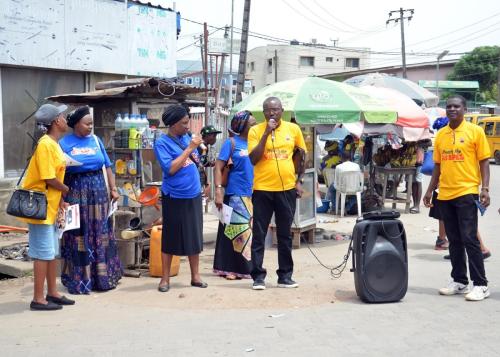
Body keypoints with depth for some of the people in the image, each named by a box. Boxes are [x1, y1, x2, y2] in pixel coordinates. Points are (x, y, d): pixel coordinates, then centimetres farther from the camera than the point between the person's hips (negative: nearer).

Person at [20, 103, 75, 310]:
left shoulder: (53, 144, 11)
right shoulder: (45, 145, -18)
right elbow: (50, 179, -21)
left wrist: (60, 200, 5)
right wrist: (66, 190, -4)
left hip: (49, 207, 9)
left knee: (52, 252, 15)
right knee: (43, 253, -4)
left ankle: (52, 293, 24)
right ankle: (38, 299, 4)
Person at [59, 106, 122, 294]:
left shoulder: (96, 140, 9)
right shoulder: (64, 143, -2)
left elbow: (107, 166, 12)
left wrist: (113, 189, 7)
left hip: (98, 190, 4)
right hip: (76, 192, -3)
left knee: (100, 234, 7)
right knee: (79, 236, 0)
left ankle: (102, 276, 17)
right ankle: (79, 280, 8)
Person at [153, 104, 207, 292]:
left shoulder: (187, 137, 6)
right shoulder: (162, 143, -11)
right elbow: (170, 168, -21)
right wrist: (189, 148, -20)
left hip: (194, 195, 6)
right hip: (174, 197, -6)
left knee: (195, 236, 10)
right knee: (170, 238, 4)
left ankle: (195, 276, 20)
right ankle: (165, 279, 15)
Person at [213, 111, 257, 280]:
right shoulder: (232, 142, -3)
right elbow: (218, 167, -8)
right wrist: (218, 191, -18)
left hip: (253, 195, 5)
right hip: (235, 195, -5)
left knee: (250, 231, 10)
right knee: (234, 232, 1)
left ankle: (247, 266, 21)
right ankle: (230, 268, 10)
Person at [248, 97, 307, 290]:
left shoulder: (293, 129, 3)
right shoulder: (255, 130, -3)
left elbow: (302, 155, 14)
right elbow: (253, 159, -12)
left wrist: (299, 181, 8)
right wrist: (266, 133, -17)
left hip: (287, 188, 2)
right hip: (262, 189, -2)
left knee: (285, 234, 10)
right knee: (259, 234, 2)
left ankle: (285, 275, 19)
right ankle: (258, 276, 9)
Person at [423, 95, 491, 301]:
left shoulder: (475, 131, -2)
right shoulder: (440, 135, 10)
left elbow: (484, 162, -3)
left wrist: (485, 188, -12)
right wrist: (430, 190, 12)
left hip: (466, 193, -5)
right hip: (445, 195, 5)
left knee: (469, 239, -6)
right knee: (454, 241, 11)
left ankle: (481, 285, 2)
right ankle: (459, 282, 20)